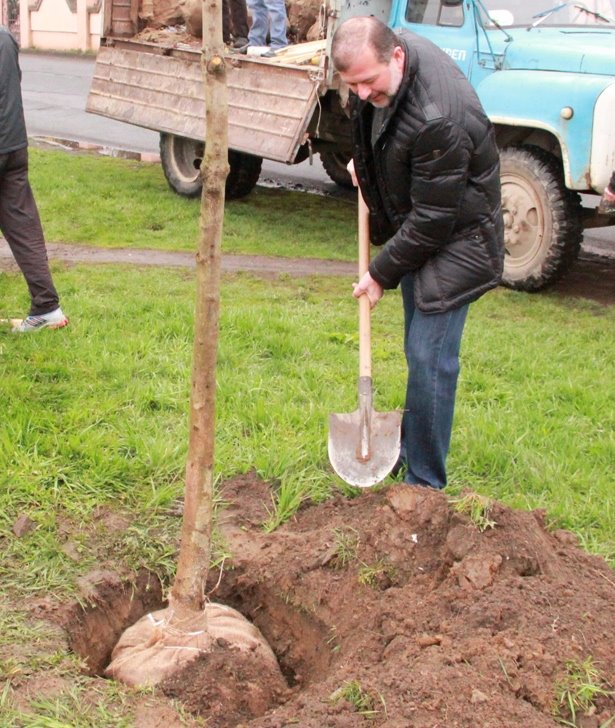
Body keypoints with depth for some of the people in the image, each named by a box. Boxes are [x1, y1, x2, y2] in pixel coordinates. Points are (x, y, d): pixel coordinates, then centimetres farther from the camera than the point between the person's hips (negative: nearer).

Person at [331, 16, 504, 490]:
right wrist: (364, 161, 12)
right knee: (419, 351, 19)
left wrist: (383, 272, -17)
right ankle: (411, 447, 35)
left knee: (429, 359, -10)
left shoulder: (438, 119, -35)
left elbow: (433, 219, -27)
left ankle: (424, 484, 0)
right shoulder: (386, 59, -8)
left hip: (454, 241, -9)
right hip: (414, 228, 9)